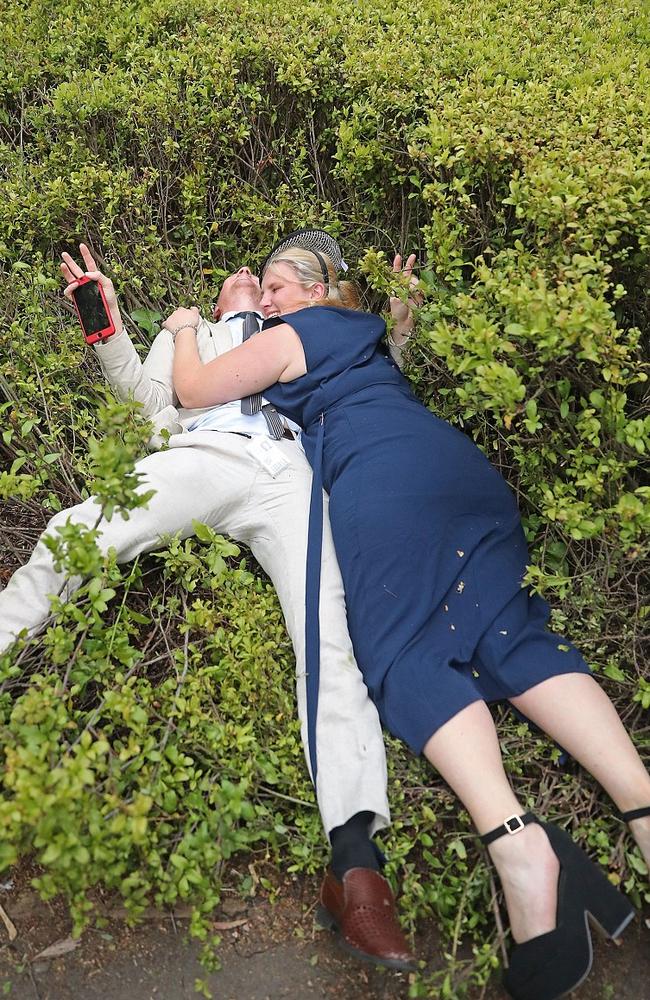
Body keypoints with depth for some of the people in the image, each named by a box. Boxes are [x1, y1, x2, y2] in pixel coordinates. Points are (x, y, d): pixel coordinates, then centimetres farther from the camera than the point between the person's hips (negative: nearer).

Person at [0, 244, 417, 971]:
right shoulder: (186, 331, 38)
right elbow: (150, 397, 22)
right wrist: (108, 329, 7)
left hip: (293, 471, 0)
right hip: (199, 455, 1)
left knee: (330, 636, -23)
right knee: (72, 536, -26)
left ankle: (356, 862, -33)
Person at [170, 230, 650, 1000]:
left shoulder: (290, 336, 13)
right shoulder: (361, 331, 35)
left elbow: (193, 391, 15)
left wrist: (185, 331, 35)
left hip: (381, 480, -7)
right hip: (463, 465, 8)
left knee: (406, 650, -13)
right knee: (510, 628, -3)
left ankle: (516, 841, -34)